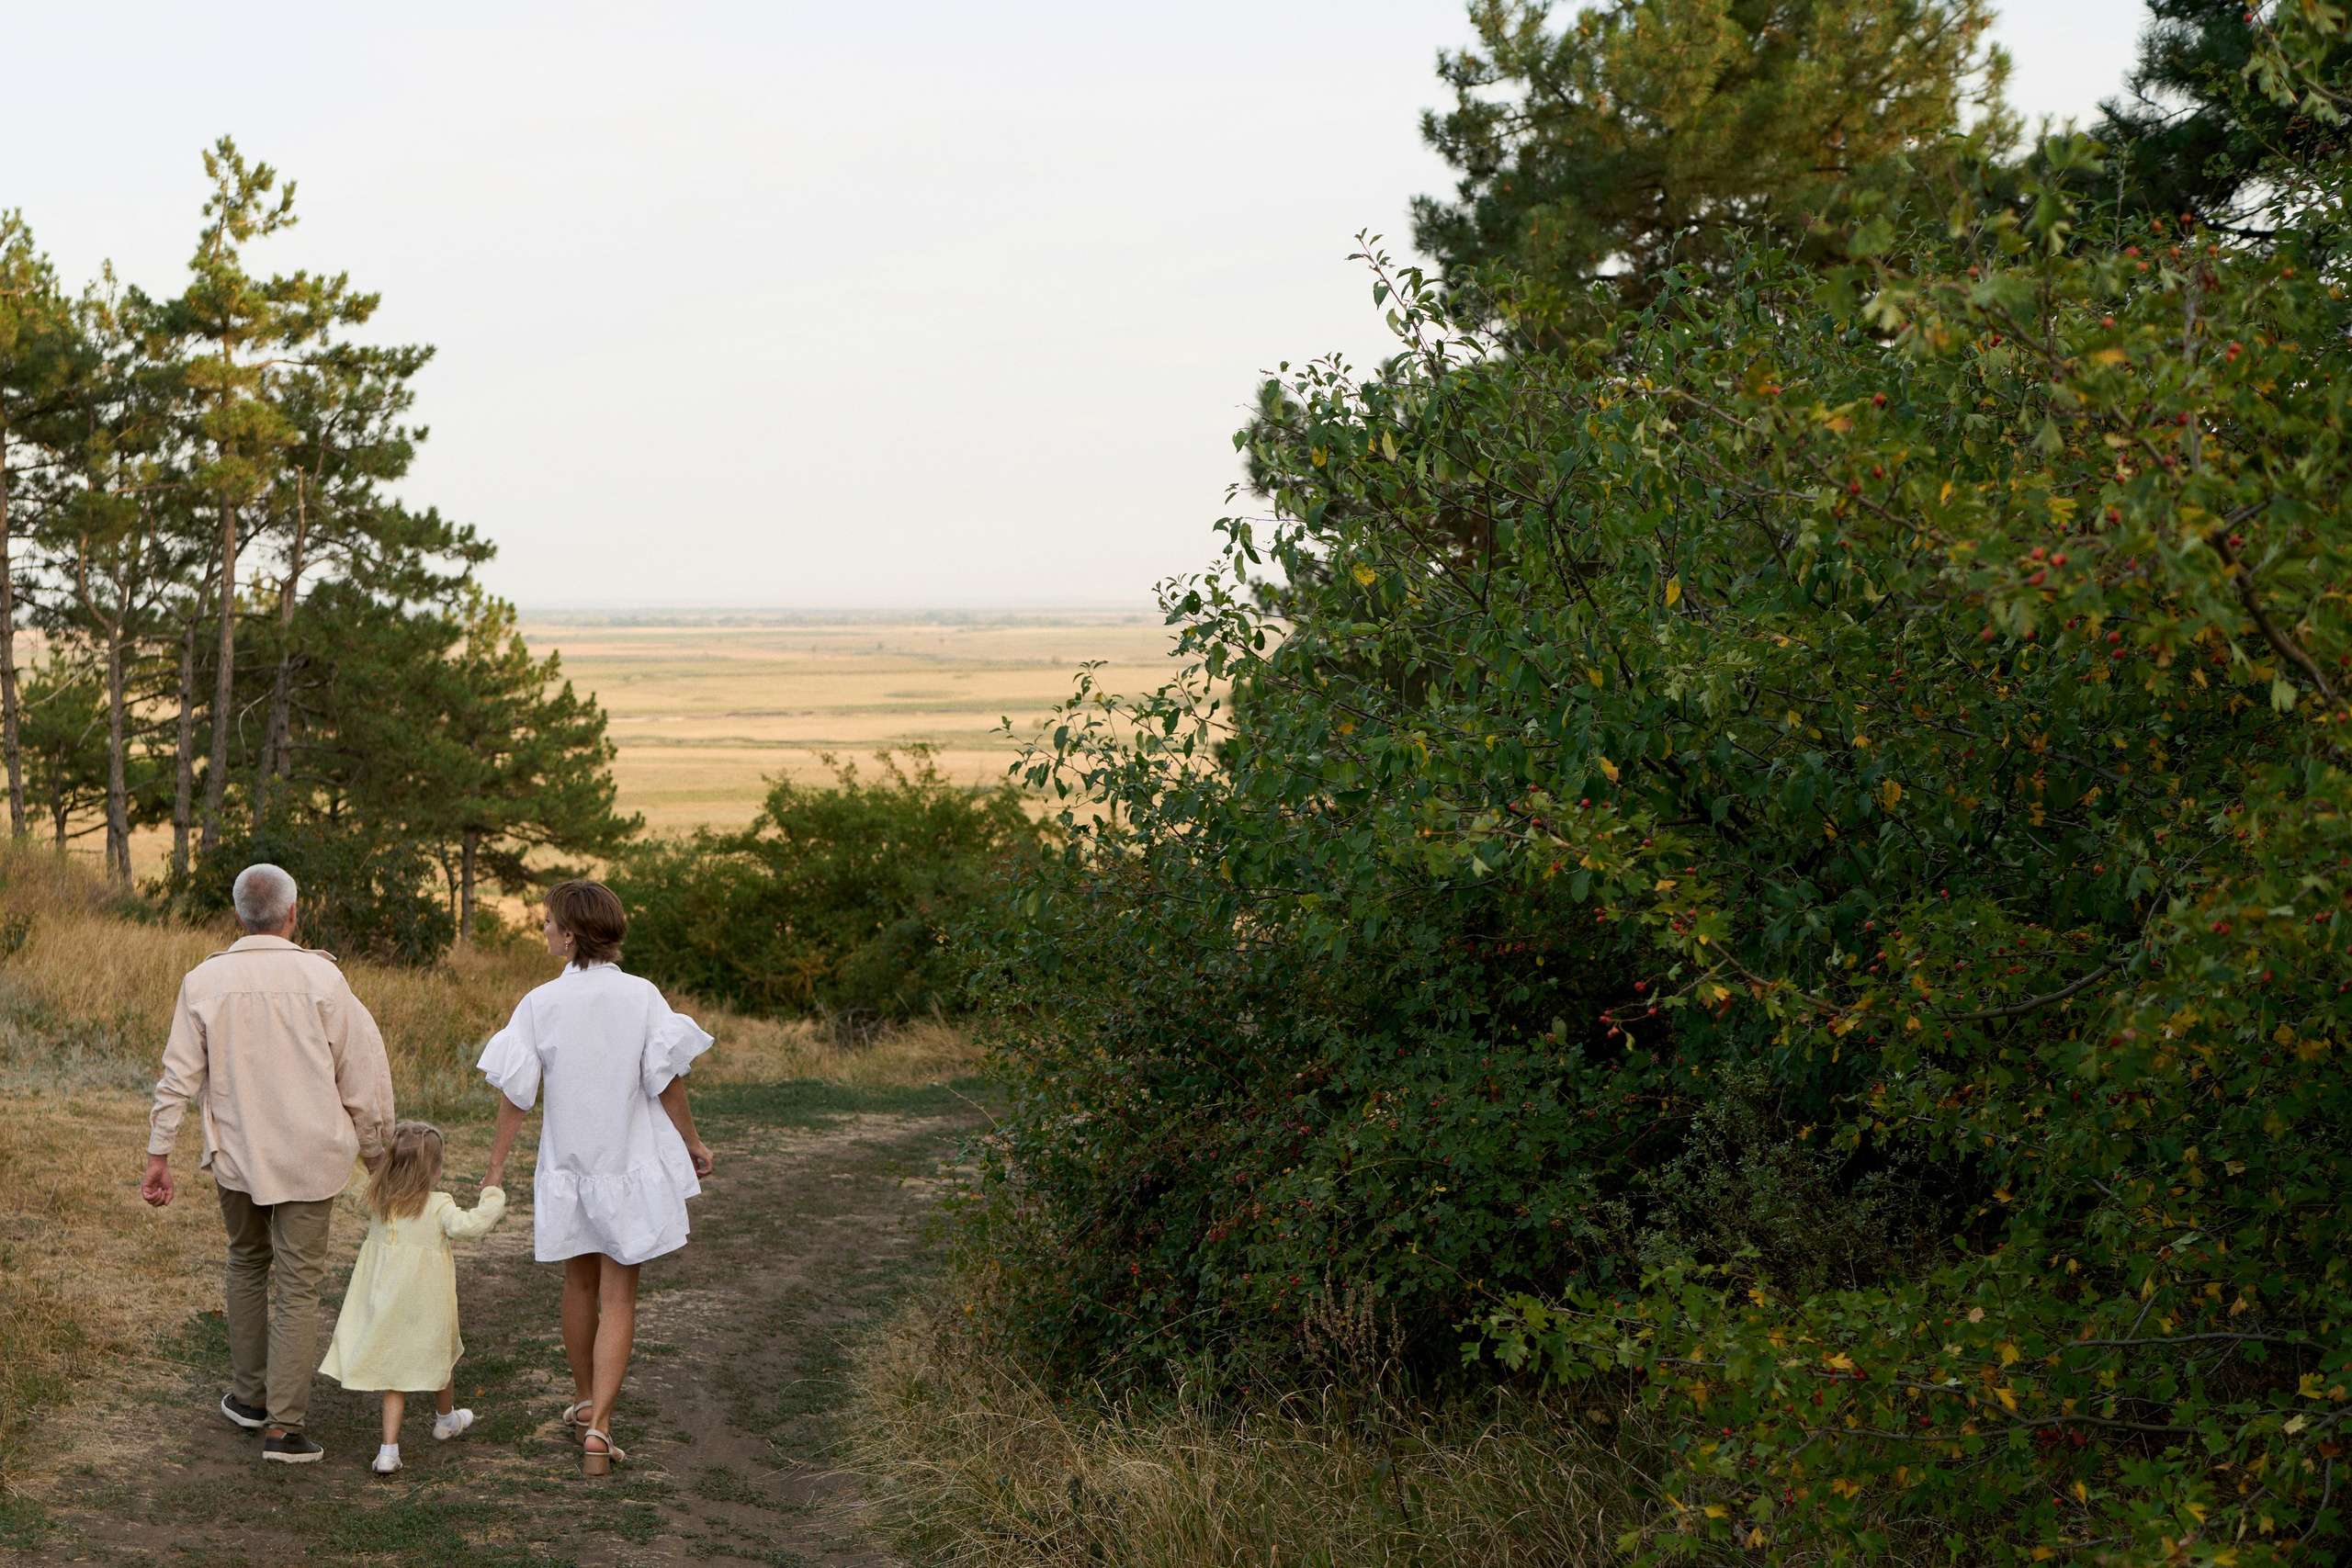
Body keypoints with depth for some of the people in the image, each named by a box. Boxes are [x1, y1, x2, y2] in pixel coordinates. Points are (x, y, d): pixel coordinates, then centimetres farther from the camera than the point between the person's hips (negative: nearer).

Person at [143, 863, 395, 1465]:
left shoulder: (205, 980, -3)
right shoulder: (321, 977, -9)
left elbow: (179, 1074, -1)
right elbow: (364, 1068, -5)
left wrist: (159, 1155, 6)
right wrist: (373, 1145, 8)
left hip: (236, 1154, 3)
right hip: (309, 1156, -2)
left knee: (246, 1265, 23)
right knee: (298, 1287, 1)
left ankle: (249, 1395, 31)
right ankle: (282, 1426, -3)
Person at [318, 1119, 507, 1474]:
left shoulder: (381, 1203, -3)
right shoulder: (438, 1206, -17)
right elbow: (465, 1226, -32)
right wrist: (492, 1197, -20)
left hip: (384, 1305, 3)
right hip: (426, 1307, -3)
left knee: (395, 1375, 9)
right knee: (441, 1357, 23)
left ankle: (389, 1449, -1)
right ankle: (446, 1420, 46)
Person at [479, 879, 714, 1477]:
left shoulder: (540, 1003, -7)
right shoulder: (641, 995, -10)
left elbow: (516, 1092, -6)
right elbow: (666, 1081, -9)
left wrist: (496, 1166, 4)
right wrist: (693, 1143, 6)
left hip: (567, 1164, 2)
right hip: (630, 1160, -2)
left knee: (580, 1283, 21)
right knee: (618, 1298, 2)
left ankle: (584, 1402, 36)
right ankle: (598, 1427, -8)